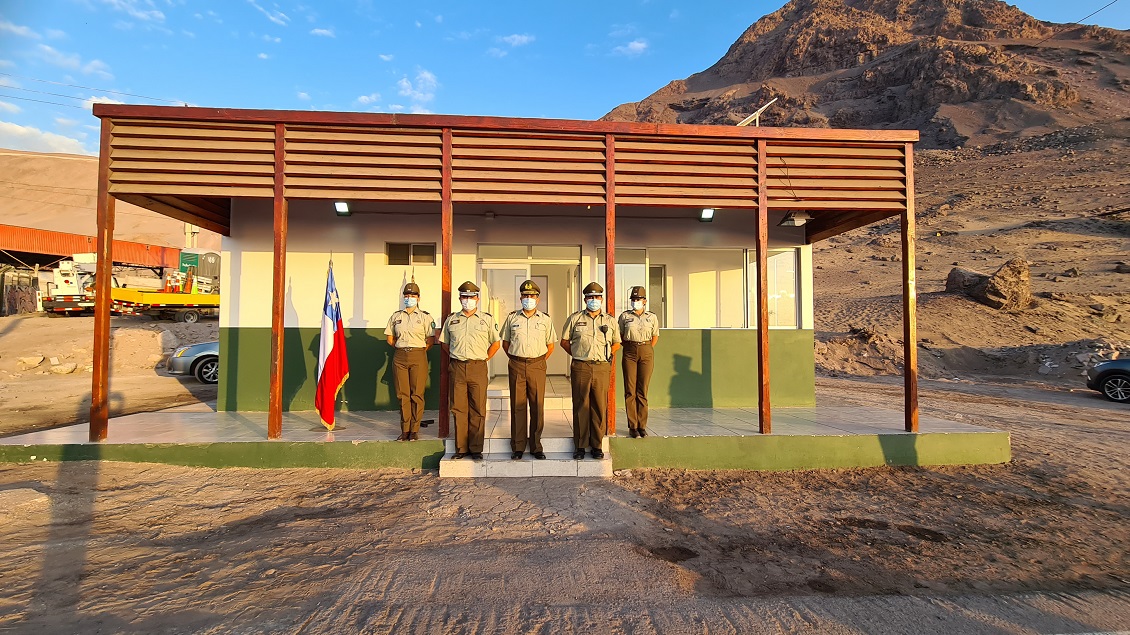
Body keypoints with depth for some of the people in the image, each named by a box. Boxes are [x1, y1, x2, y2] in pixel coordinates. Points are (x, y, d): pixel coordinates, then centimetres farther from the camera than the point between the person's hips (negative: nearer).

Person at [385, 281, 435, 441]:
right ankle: (405, 430, 12)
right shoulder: (396, 316, 12)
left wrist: (418, 351, 3)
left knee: (417, 394, -1)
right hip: (400, 357, 3)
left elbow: (431, 339, 2)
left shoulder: (425, 317, 3)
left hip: (418, 357, -3)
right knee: (403, 394, 4)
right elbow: (389, 338, 18)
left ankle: (414, 430, 7)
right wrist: (401, 348, 12)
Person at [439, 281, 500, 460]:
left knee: (477, 410, 1)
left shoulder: (487, 319, 6)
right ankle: (461, 448, 16)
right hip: (457, 368, 2)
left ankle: (476, 449, 10)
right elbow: (444, 343, 21)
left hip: (478, 368, -2)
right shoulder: (451, 319, 11)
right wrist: (455, 358, 12)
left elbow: (495, 343, 12)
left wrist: (483, 359, 6)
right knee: (459, 409, 6)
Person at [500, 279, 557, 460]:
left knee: (537, 406, 1)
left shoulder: (545, 319, 6)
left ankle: (536, 446, 12)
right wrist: (515, 359, 8)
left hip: (537, 366, 0)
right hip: (516, 366, 0)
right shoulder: (512, 318, 7)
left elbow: (550, 344, 12)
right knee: (517, 406, 3)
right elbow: (505, 342, 14)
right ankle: (518, 447, 12)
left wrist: (539, 361, 6)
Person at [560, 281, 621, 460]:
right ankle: (580, 446, 12)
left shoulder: (610, 321, 11)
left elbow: (616, 343, 22)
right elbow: (564, 341, 12)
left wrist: (608, 356, 9)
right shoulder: (575, 318, 6)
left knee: (600, 407, 4)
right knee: (580, 407, 3)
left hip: (602, 368, 1)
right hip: (580, 368, -1)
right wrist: (578, 355, 7)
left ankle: (597, 445, 15)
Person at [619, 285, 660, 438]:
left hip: (647, 352, 1)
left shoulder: (652, 317, 7)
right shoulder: (624, 316, 5)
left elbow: (655, 336, 16)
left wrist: (646, 350, 8)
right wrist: (629, 348, 2)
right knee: (630, 391, -2)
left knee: (643, 390, 2)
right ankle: (632, 427, 5)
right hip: (630, 352, 0)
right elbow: (620, 336, 11)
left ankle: (642, 426, 10)